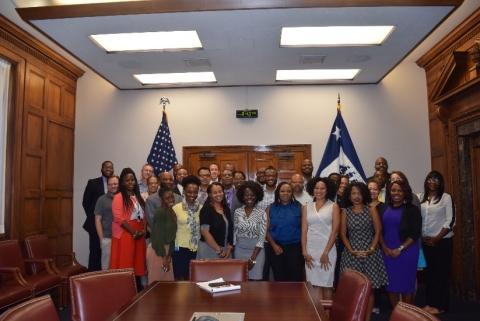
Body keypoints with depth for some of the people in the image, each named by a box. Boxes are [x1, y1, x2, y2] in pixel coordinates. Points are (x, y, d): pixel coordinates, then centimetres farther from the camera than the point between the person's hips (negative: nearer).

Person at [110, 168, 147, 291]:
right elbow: (119, 218, -16)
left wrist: (143, 230, -2)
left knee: (137, 261, 10)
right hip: (124, 234, -6)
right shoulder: (118, 197, -7)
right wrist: (133, 233, -16)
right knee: (125, 263, -3)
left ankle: (138, 287, 19)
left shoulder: (138, 197, 15)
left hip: (139, 235, 6)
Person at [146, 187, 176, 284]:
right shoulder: (160, 213, -19)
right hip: (157, 251, -8)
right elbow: (158, 237, -20)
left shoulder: (171, 212, 6)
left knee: (167, 281, 15)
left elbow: (171, 235, 8)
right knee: (156, 281, 6)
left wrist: (169, 254, 4)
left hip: (166, 249, 8)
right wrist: (164, 257, -16)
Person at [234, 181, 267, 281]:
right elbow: (235, 233, 8)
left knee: (256, 279, 0)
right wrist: (232, 249, 2)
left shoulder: (262, 213, -6)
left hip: (257, 250, -2)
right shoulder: (237, 212, 2)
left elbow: (262, 237, -9)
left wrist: (253, 258, -12)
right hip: (240, 249, 2)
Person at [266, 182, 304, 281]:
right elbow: (266, 229, 3)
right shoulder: (271, 208, 5)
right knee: (279, 278, 10)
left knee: (295, 278, 0)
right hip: (276, 248, 1)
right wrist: (274, 245, -7)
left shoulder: (299, 207, 2)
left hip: (295, 248, -1)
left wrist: (303, 248, -4)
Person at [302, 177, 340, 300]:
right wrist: (304, 252, -4)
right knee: (315, 284, 5)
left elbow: (335, 231, -5)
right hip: (310, 250, 3)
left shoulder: (333, 206, 2)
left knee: (326, 284, 5)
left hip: (327, 249, -2)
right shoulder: (306, 208, 10)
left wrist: (326, 252, -10)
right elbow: (304, 231, 5)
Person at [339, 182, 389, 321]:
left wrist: (371, 249, -12)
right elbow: (343, 234, 3)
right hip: (352, 254, 1)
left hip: (370, 253, -1)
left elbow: (378, 232, -1)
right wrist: (351, 250, -8)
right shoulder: (345, 212, 5)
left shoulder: (371, 209, 1)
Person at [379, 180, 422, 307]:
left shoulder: (412, 209, -4)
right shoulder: (384, 208, 5)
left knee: (406, 282, 6)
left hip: (406, 251, -3)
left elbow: (415, 233, -10)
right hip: (387, 251, 3)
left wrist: (399, 249, -14)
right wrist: (384, 248, -7)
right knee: (391, 282, 9)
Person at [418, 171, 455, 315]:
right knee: (428, 272, 10)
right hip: (425, 241, 4)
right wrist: (421, 237, -3)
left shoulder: (446, 197, -4)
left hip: (443, 241, -4)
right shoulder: (419, 198, 6)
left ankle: (441, 305, 14)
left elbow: (450, 221, -9)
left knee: (442, 272, 3)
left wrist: (437, 238, -12)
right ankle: (431, 302, 22)